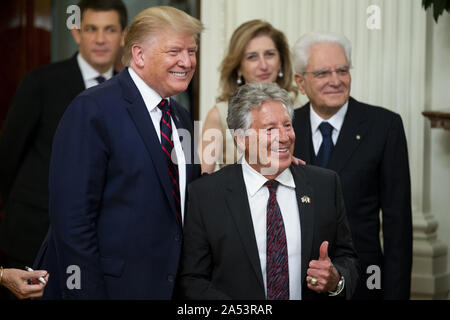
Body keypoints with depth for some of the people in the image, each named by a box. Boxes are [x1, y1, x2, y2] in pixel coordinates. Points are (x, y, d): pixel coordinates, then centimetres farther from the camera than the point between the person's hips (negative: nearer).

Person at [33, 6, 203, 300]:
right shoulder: (92, 109, -12)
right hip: (108, 286, -7)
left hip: (167, 286, 7)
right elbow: (72, 217, -17)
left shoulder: (181, 118, 13)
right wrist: (86, 292, -21)